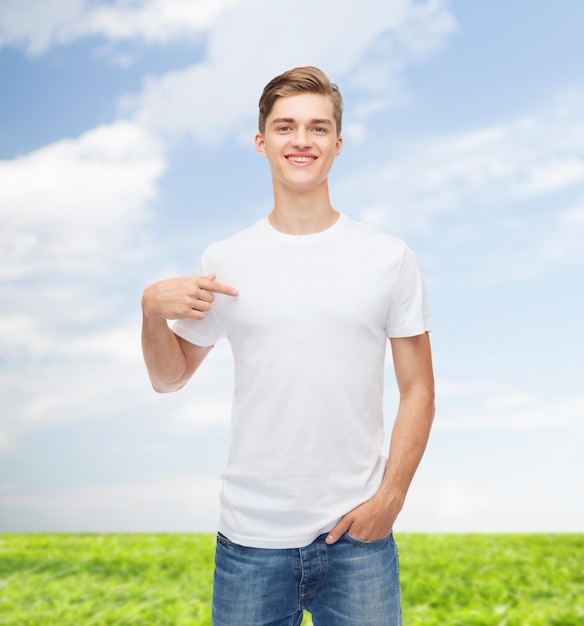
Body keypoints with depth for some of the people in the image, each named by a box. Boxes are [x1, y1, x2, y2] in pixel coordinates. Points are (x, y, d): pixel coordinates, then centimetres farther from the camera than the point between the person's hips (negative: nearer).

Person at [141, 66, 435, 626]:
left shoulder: (390, 259, 0)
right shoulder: (223, 263, 1)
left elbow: (417, 391, 2)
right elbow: (169, 378, 9)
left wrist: (390, 497, -7)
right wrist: (152, 310, -9)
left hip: (356, 537, 0)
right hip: (251, 538, 1)